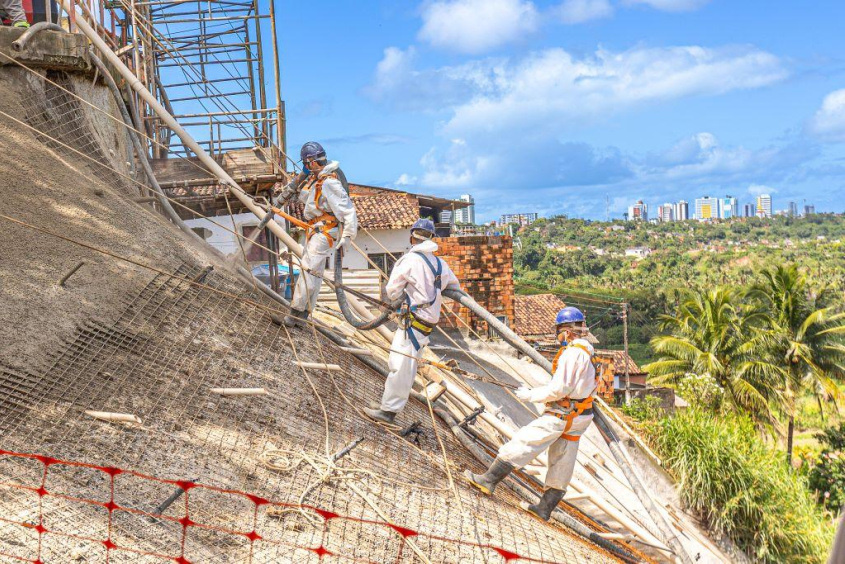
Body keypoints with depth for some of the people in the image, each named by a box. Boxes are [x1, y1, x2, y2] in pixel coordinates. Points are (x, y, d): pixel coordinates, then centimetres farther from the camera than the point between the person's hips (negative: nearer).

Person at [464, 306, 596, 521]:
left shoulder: (573, 353, -17)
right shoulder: (587, 352, 14)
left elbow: (559, 389, -22)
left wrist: (531, 395, -11)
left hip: (562, 415, -10)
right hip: (579, 417, 10)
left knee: (522, 443, -6)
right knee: (561, 463, 13)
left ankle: (489, 479, -3)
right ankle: (545, 507, 22)